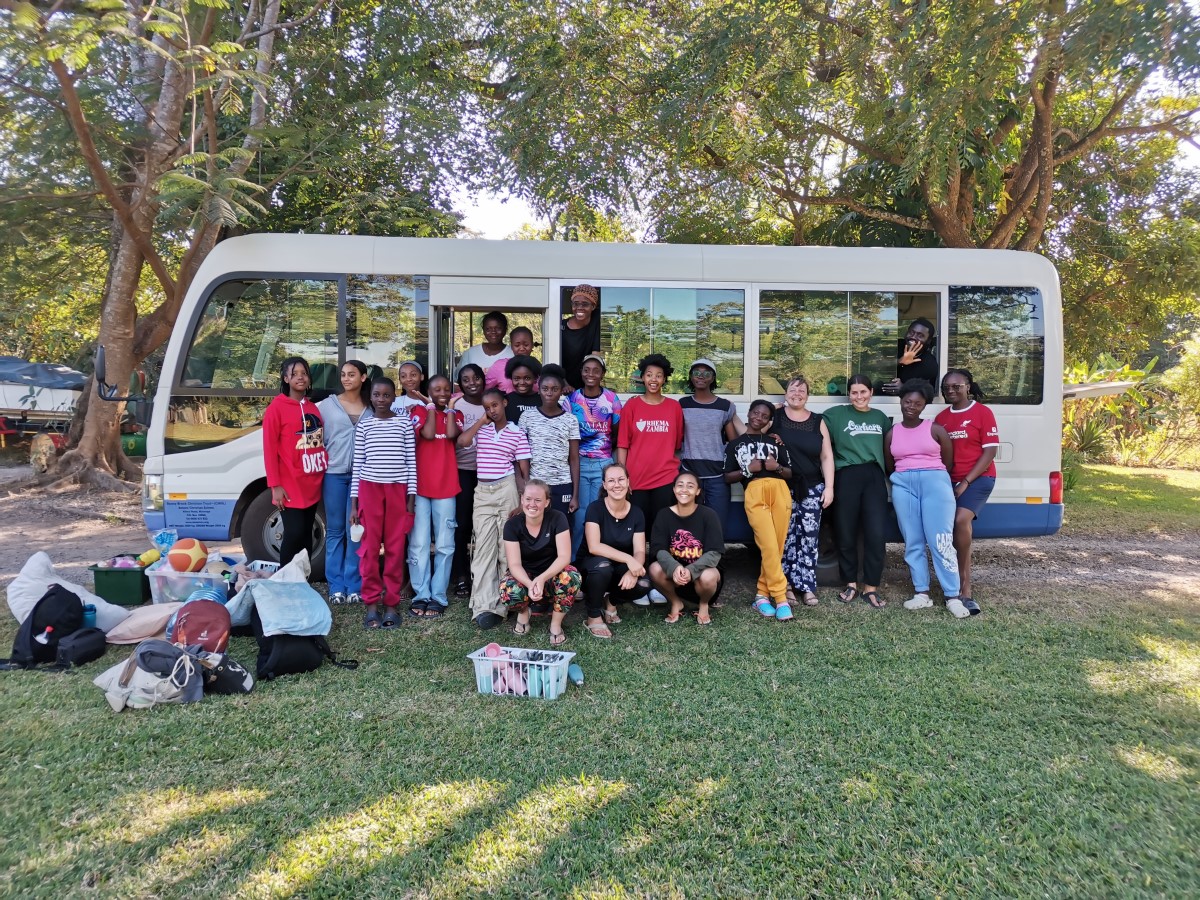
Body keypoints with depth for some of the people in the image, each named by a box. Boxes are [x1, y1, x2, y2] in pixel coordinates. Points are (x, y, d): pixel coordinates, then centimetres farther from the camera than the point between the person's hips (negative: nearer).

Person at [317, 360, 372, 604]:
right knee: (335, 529, 5)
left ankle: (354, 586, 9)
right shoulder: (327, 404, 6)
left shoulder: (372, 408, 7)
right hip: (334, 473, 0)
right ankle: (336, 586, 11)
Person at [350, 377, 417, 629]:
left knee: (395, 548, 4)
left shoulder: (404, 423, 4)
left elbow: (411, 461, 3)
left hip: (398, 489, 0)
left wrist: (411, 497, -1)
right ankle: (371, 603, 12)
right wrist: (354, 501, 2)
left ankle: (391, 603, 14)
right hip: (369, 488, 0)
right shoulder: (363, 425, 6)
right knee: (370, 548, 2)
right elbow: (357, 464, 6)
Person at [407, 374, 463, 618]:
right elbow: (428, 434, -13)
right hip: (420, 486, -1)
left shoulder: (455, 414, 11)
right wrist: (432, 406, -1)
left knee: (444, 545, 3)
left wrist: (449, 407, 1)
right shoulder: (420, 410, 6)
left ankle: (438, 596, 9)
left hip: (446, 487, 2)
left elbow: (451, 434, -11)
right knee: (419, 545, -2)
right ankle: (421, 595, 6)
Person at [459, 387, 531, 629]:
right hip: (482, 491, 3)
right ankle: (483, 605, -4)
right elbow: (461, 441, -10)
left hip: (506, 489, -3)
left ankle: (504, 602, 7)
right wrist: (482, 421, -2)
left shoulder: (517, 433, 2)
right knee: (483, 548, -2)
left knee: (507, 547, 2)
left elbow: (524, 470, 1)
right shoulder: (481, 429, 10)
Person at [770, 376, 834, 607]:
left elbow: (827, 456, 8)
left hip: (812, 488, 2)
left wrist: (829, 487, 1)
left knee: (809, 536, 1)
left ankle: (807, 586, 8)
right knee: (786, 536, -1)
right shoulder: (775, 417, 3)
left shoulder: (818, 422, 9)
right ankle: (786, 585, 8)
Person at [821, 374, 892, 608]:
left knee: (876, 534, -6)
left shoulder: (880, 417, 16)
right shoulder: (836, 414, 6)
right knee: (846, 534, 3)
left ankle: (870, 587, 6)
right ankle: (851, 583, 20)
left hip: (874, 476, 2)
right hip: (846, 476, -2)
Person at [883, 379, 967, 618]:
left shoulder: (936, 429, 6)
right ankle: (921, 593, 7)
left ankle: (953, 597, -5)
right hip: (903, 485, 3)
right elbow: (889, 466, 19)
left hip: (935, 482, -3)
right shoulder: (891, 434, 12)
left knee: (940, 541, -8)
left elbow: (948, 463, 11)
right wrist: (901, 478, 10)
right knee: (913, 542, 3)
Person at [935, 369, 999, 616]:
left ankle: (960, 584, -10)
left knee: (961, 519, -26)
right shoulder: (941, 417, 11)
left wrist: (966, 482, -13)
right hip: (951, 481, 5)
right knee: (956, 527, -2)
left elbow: (990, 450, -8)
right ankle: (965, 590, 4)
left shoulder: (983, 413, -2)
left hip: (978, 478, -5)